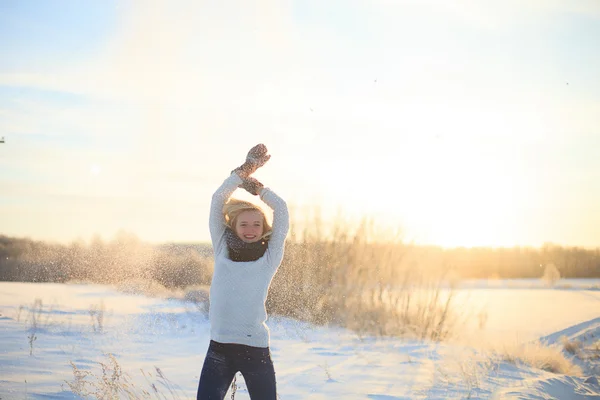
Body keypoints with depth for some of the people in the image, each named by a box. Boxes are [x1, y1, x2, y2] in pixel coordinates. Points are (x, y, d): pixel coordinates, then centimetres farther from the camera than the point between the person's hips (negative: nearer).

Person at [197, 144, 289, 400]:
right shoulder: (222, 252, 10)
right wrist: (246, 169, 6)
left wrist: (257, 187, 16)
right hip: (219, 348, 1)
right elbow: (218, 201, 7)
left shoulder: (270, 258, 6)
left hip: (256, 348, -1)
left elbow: (281, 209, 4)